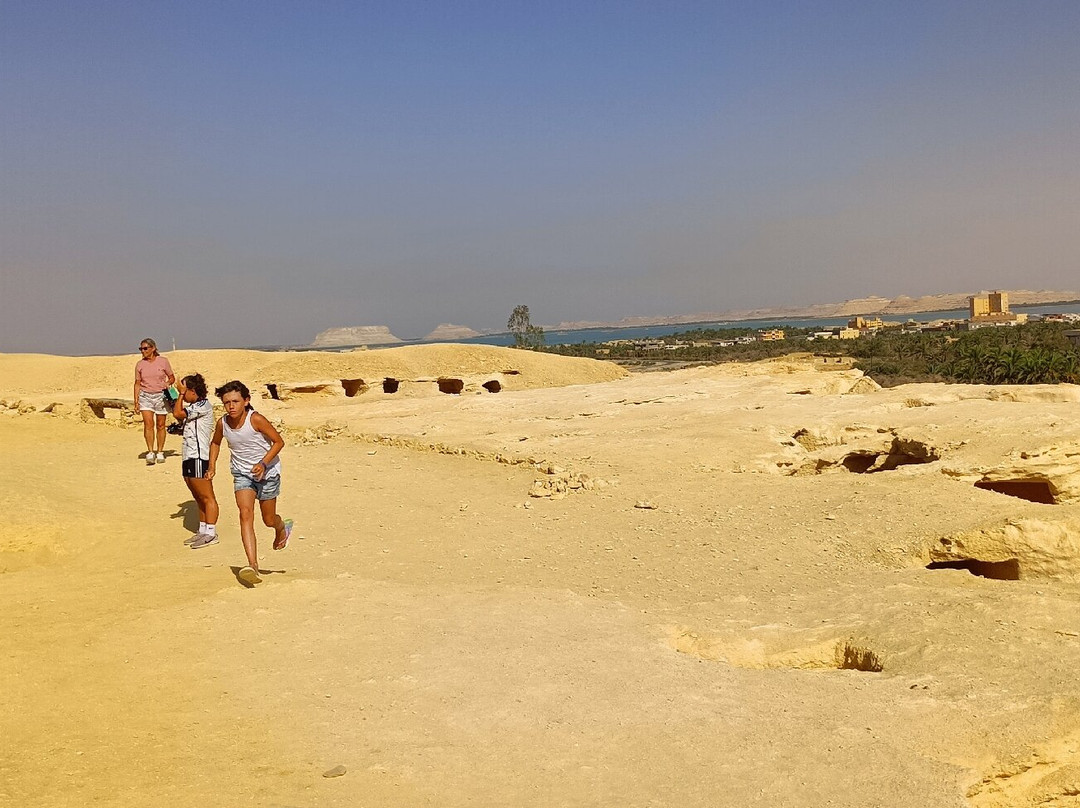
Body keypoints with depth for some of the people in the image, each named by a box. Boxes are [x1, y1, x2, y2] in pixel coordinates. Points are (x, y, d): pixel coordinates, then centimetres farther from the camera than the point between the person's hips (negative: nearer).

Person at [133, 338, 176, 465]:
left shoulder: (163, 361, 1)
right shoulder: (140, 364, 6)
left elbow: (172, 378, 9)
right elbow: (137, 383, 9)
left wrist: (167, 383, -13)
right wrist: (136, 401, 3)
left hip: (160, 395, -1)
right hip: (145, 396, 1)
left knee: (160, 425, 4)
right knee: (148, 424, -13)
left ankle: (160, 452, 14)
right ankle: (150, 453, -13)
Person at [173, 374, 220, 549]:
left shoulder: (204, 406, -14)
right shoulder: (193, 407, 18)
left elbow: (178, 413, -20)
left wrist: (181, 393, -9)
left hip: (199, 458, -10)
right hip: (189, 457, 10)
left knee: (207, 497, -5)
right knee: (198, 497, 15)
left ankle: (211, 533, -2)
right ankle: (202, 531, 21)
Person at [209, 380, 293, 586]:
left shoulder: (256, 420, -24)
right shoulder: (222, 423, -10)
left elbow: (279, 442, -15)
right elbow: (215, 443, 13)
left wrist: (263, 463, -25)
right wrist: (212, 467, 2)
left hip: (267, 472, -3)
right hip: (242, 474, 3)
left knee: (268, 519, 10)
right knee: (246, 513, -18)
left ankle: (282, 527, 50)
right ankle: (253, 565, -25)